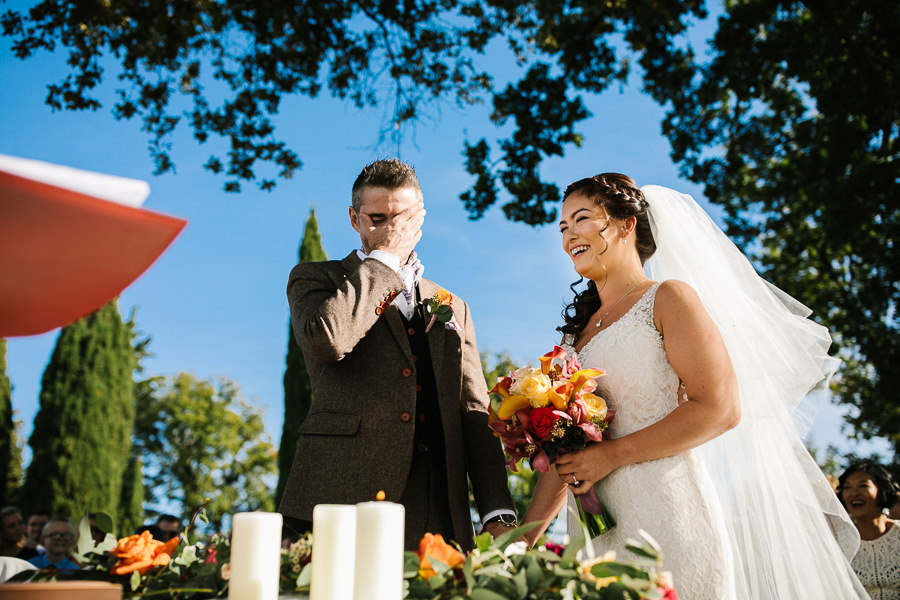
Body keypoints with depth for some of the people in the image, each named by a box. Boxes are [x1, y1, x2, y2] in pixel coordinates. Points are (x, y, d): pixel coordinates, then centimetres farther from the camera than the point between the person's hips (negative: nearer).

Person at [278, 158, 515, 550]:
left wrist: (497, 515, 1)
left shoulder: (452, 308, 21)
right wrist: (384, 256, -2)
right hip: (341, 504, -3)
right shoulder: (314, 279, 10)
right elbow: (326, 338, -15)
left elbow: (475, 415, 14)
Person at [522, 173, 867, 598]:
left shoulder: (668, 298, -2)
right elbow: (566, 452, 14)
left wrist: (612, 455, -16)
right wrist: (522, 541, 5)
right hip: (597, 532, 5)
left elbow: (720, 408, -13)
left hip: (666, 514, -5)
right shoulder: (580, 329, 15)